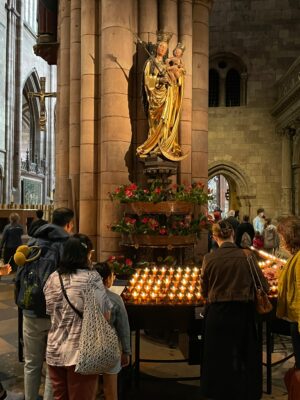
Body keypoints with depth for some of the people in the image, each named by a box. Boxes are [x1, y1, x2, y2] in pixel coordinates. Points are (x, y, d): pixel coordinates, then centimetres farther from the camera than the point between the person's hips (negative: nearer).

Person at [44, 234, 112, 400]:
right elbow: (105, 315, -11)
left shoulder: (52, 278, 1)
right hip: (82, 352, -5)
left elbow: (50, 312, 10)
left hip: (55, 351, 5)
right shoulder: (92, 277, -14)